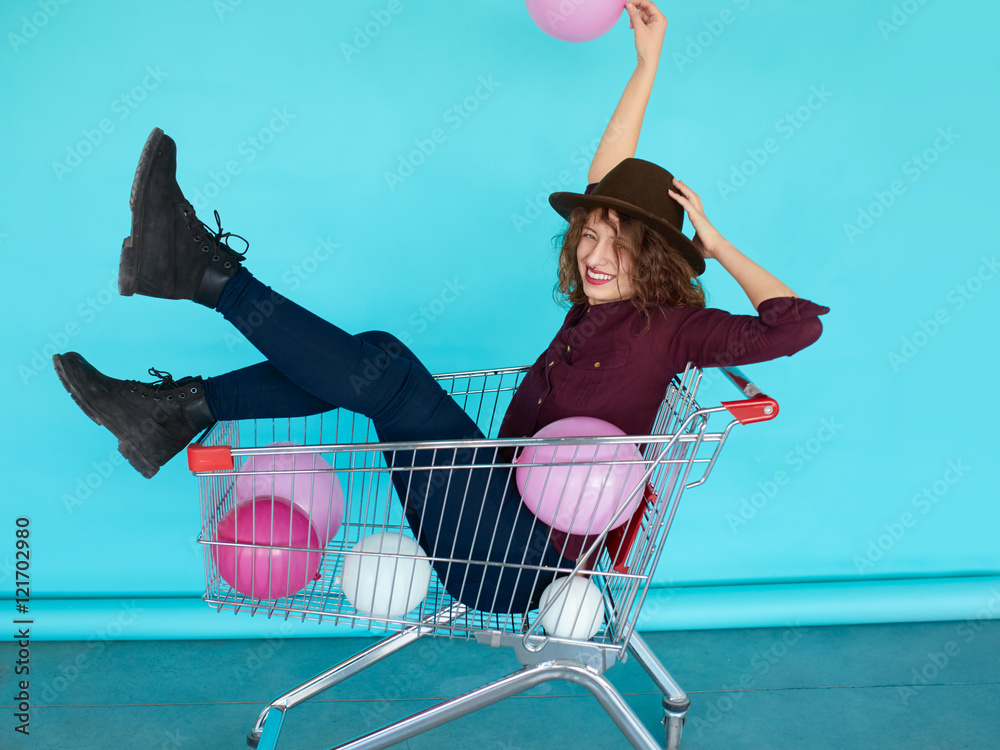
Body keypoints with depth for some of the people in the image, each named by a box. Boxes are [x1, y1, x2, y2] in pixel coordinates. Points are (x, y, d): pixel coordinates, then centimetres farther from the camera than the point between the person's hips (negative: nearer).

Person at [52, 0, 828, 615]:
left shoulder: (668, 324, -7)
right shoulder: (597, 305, 12)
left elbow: (798, 323, -15)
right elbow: (603, 185, 17)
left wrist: (714, 243, -5)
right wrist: (647, 65, 17)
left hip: (529, 557, -7)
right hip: (492, 529, 7)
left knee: (385, 368, -19)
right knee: (374, 358, -2)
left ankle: (207, 272, -9)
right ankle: (177, 411, -4)